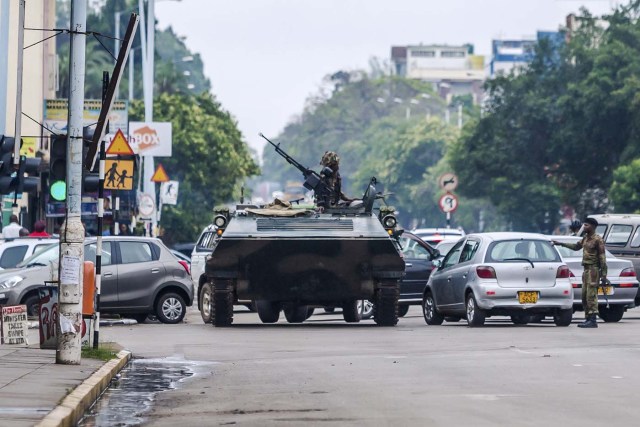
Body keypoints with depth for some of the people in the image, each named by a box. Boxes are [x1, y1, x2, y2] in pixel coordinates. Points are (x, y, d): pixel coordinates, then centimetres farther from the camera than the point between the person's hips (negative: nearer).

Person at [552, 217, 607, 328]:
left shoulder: (598, 240, -10)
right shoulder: (585, 238, 15)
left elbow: (602, 257, -13)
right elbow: (576, 246, 32)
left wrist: (604, 273, -17)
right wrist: (561, 244, 32)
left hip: (593, 269, -9)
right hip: (586, 270, 9)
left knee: (591, 295, -12)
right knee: (584, 295, 9)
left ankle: (593, 320, -13)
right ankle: (587, 318, 14)